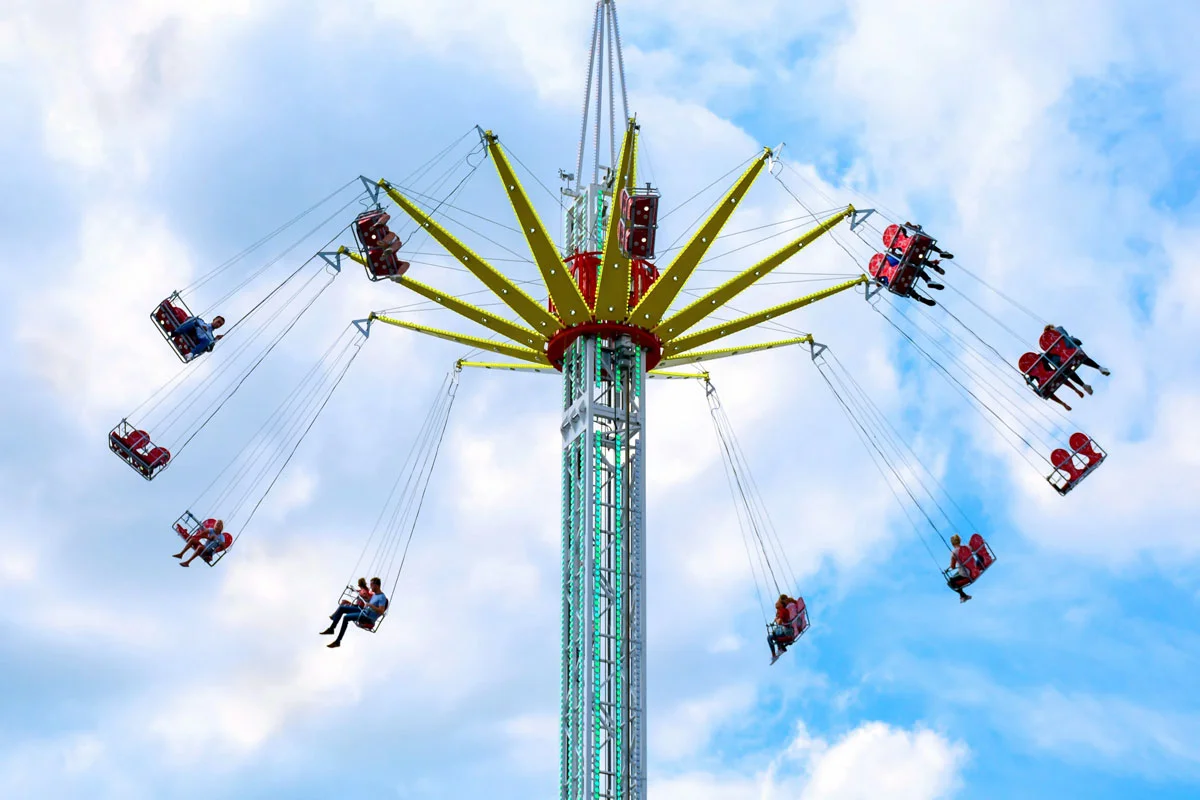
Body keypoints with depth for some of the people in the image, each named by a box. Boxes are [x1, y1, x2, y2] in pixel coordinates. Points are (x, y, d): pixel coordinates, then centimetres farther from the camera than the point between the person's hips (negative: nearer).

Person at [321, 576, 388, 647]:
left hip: (369, 617, -10)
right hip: (363, 611, 10)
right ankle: (331, 629, 11)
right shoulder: (374, 594, 13)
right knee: (341, 608, 7)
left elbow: (381, 611, -27)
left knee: (346, 617, -27)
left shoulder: (382, 597, -16)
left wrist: (370, 605, -25)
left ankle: (337, 641, -20)